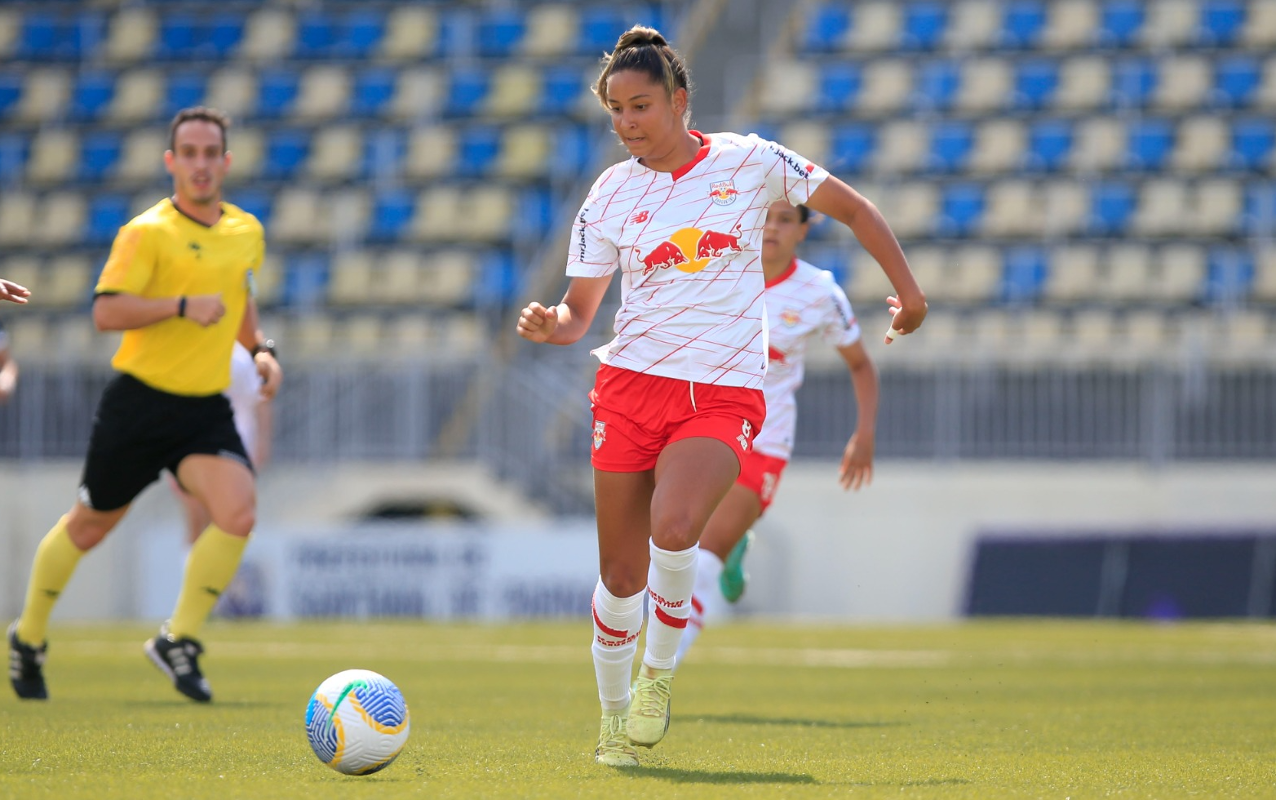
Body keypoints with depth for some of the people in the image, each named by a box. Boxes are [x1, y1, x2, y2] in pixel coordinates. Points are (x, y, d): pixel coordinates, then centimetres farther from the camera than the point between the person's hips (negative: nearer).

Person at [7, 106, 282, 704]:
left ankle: (178, 642, -7)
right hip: (140, 401, -4)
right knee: (89, 526, 10)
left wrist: (258, 350, 12)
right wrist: (184, 306, -29)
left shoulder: (247, 234, 9)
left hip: (206, 409, 4)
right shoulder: (147, 233, -12)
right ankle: (29, 637, 33)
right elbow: (106, 312, -22)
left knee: (238, 512, -20)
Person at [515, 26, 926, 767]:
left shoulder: (748, 162, 1)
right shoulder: (611, 195, 4)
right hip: (633, 382, 2)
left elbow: (850, 207, 12)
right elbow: (580, 312, 6)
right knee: (622, 575, 1)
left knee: (673, 530, -28)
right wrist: (550, 325, -16)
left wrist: (907, 287, 9)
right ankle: (614, 720, 23)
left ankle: (660, 671, -4)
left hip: (725, 393, -2)